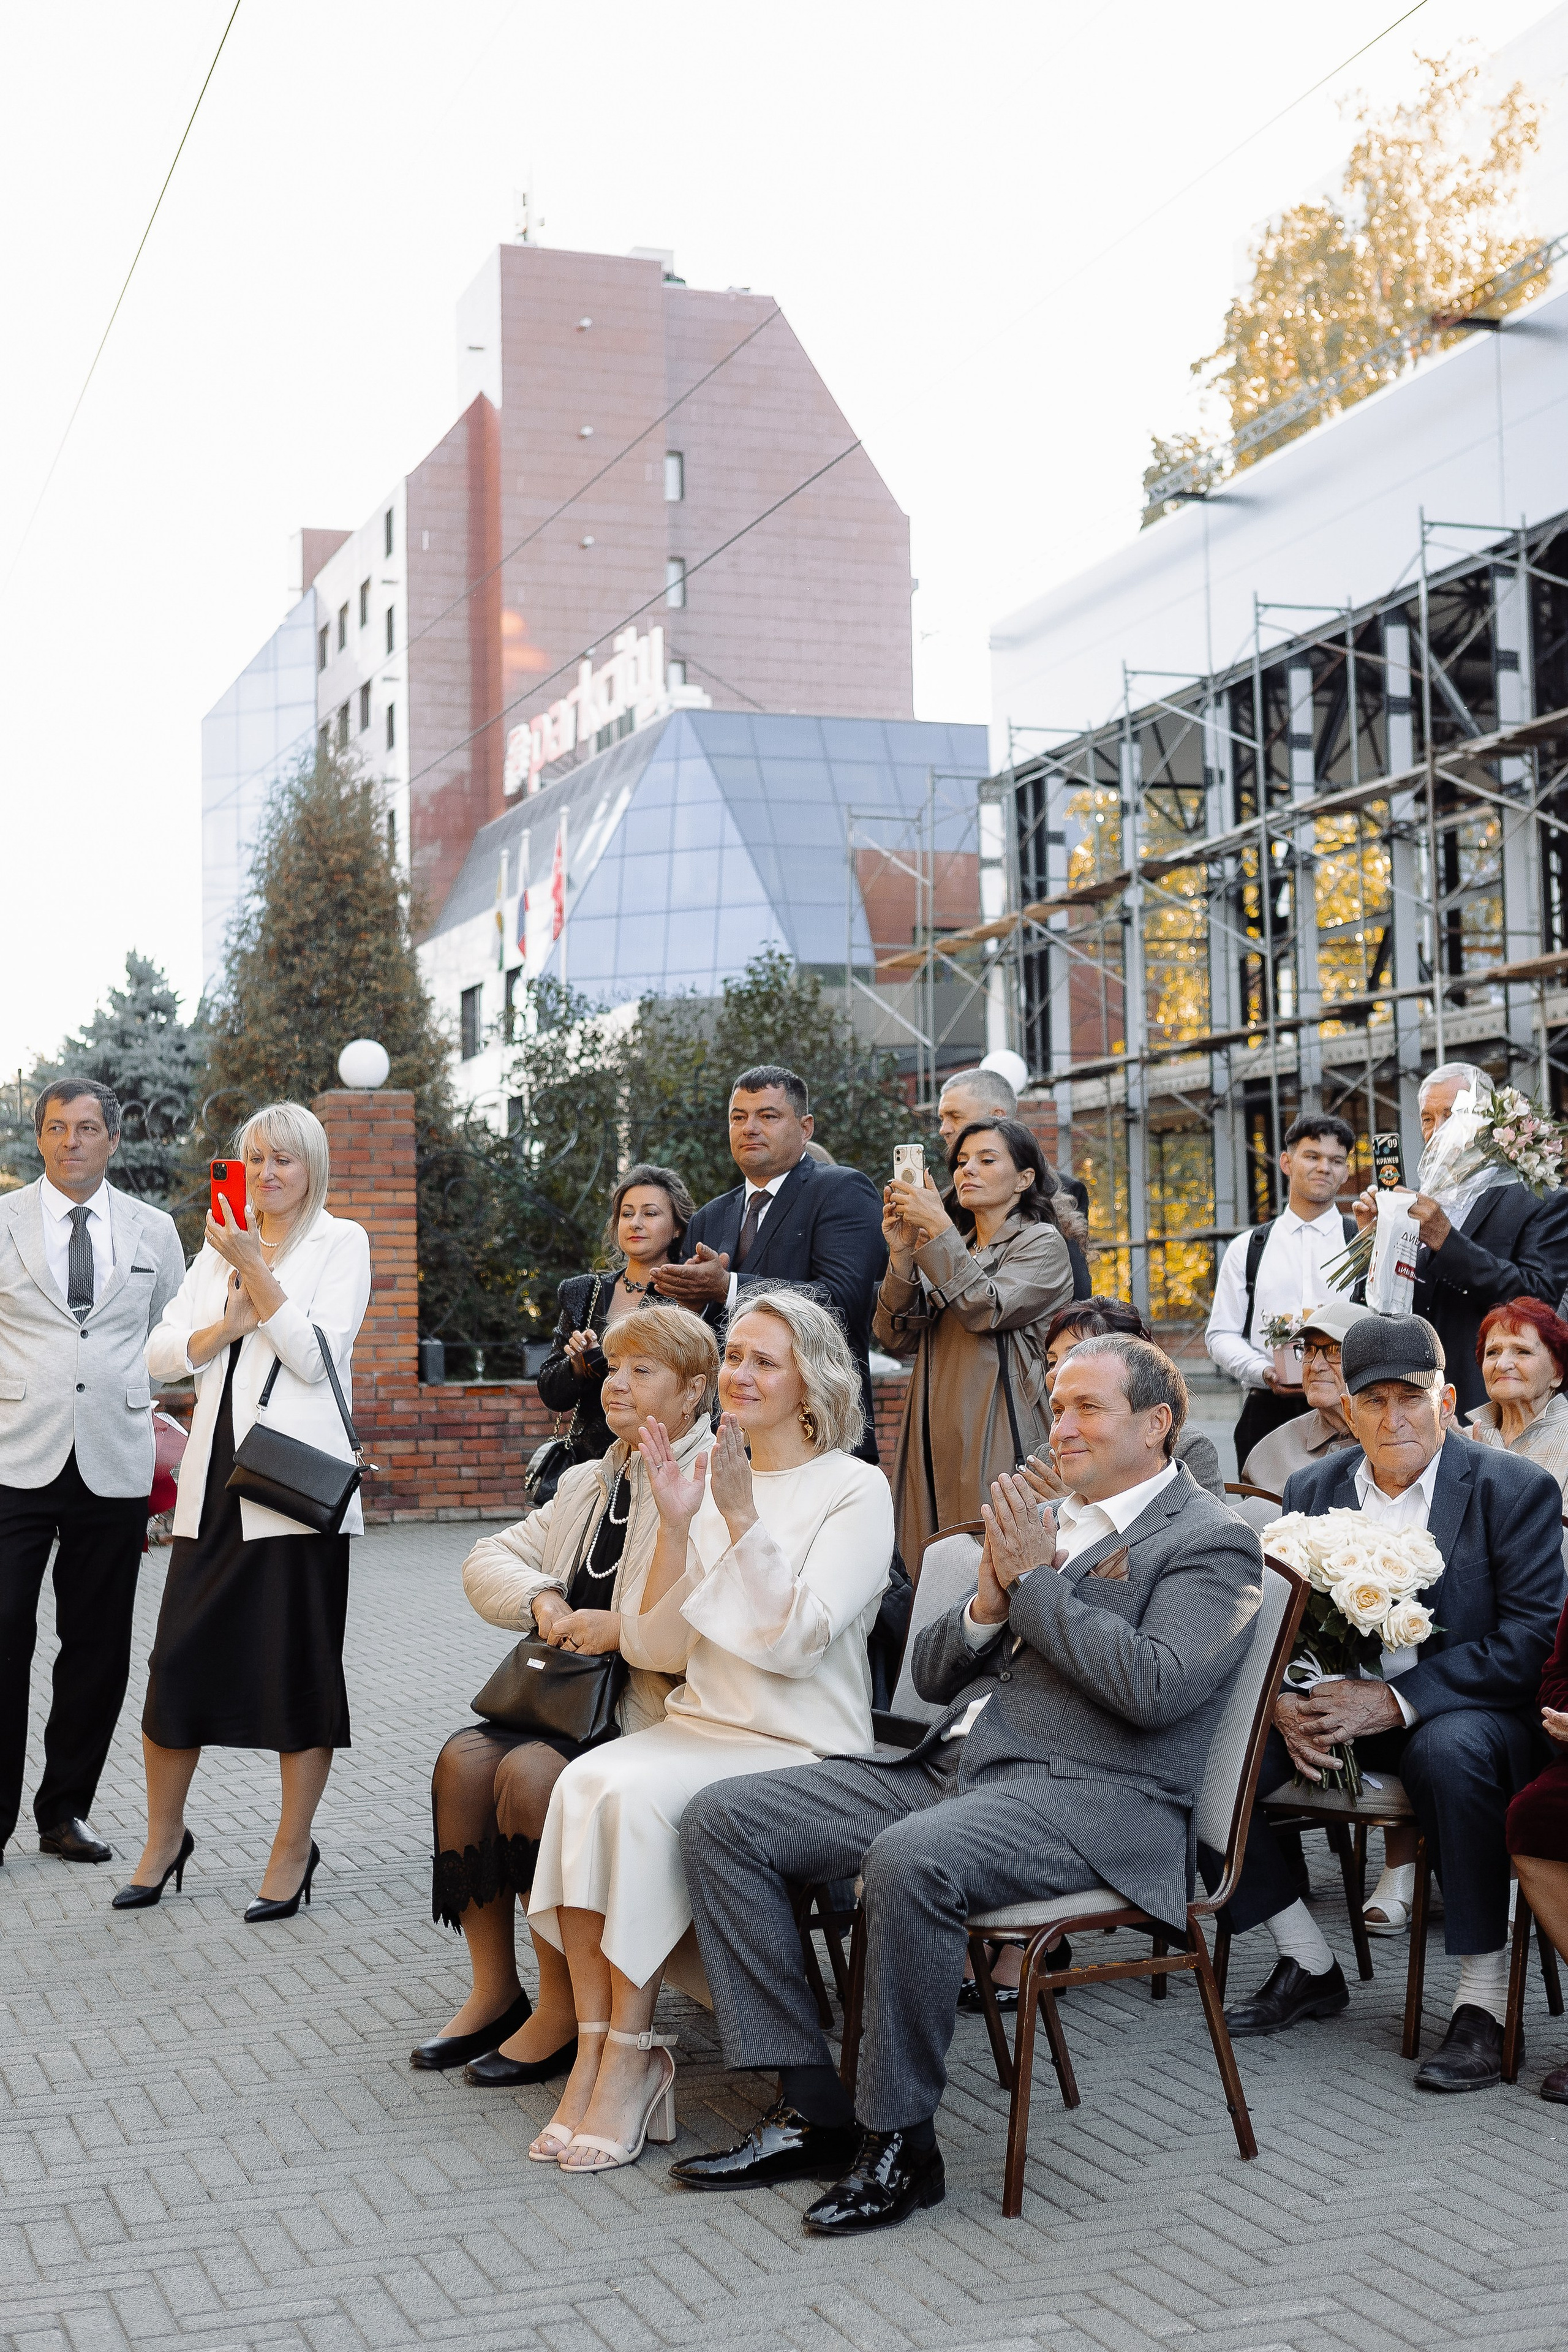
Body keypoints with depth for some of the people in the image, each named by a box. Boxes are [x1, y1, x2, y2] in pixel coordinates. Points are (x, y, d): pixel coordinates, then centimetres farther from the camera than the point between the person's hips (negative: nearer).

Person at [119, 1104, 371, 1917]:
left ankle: (293, 1849, 14)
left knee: (297, 1670, 2)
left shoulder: (341, 1242, 3)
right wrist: (227, 1325, -6)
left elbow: (314, 1353, -9)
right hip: (216, 1482, 5)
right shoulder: (220, 1247, 17)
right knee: (179, 1661, 4)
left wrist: (253, 1267, -13)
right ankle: (164, 1838, 21)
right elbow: (160, 1355, 11)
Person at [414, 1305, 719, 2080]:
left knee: (533, 1770, -27)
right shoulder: (590, 1482, 19)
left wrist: (624, 1629, -24)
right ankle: (495, 1992, -3)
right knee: (465, 1756, -15)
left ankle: (564, 2014, -13)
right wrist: (540, 1599, -2)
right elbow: (489, 1559, 18)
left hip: (656, 1716, -8)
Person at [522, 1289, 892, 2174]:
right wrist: (677, 1527, -6)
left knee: (636, 1796, -29)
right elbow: (657, 1648, 7)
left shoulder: (856, 1489, -3)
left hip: (804, 1751, -5)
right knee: (585, 1780, -25)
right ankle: (595, 2049, -21)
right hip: (701, 1726, 5)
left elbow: (796, 1638, -15)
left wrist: (743, 1518, -19)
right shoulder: (714, 1481, 13)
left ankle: (631, 2054, -18)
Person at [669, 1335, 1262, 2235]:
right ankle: (812, 2109, -6)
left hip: (1087, 1799, -8)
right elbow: (934, 1675, 23)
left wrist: (1036, 1582, -8)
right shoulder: (1042, 1524, 23)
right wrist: (991, 1600, 2)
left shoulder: (1213, 1543, 1)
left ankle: (900, 2141, -18)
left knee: (908, 1859, -38)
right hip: (950, 1766, 8)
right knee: (722, 1820, -7)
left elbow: (1155, 1687, -17)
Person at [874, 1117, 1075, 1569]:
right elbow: (896, 1339, 9)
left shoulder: (1041, 1243, 3)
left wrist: (938, 1229, -13)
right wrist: (902, 1253, -4)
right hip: (932, 1439, 6)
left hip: (995, 1439, -6)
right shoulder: (951, 1250, 21)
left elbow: (987, 1310, -15)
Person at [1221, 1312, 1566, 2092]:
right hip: (1331, 1709, 5)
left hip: (1462, 1711, -4)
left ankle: (1485, 1998, -24)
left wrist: (1395, 1701, -24)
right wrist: (1285, 1701, -17)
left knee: (1452, 1750, -39)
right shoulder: (1312, 1490, 9)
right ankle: (1308, 1966, 0)